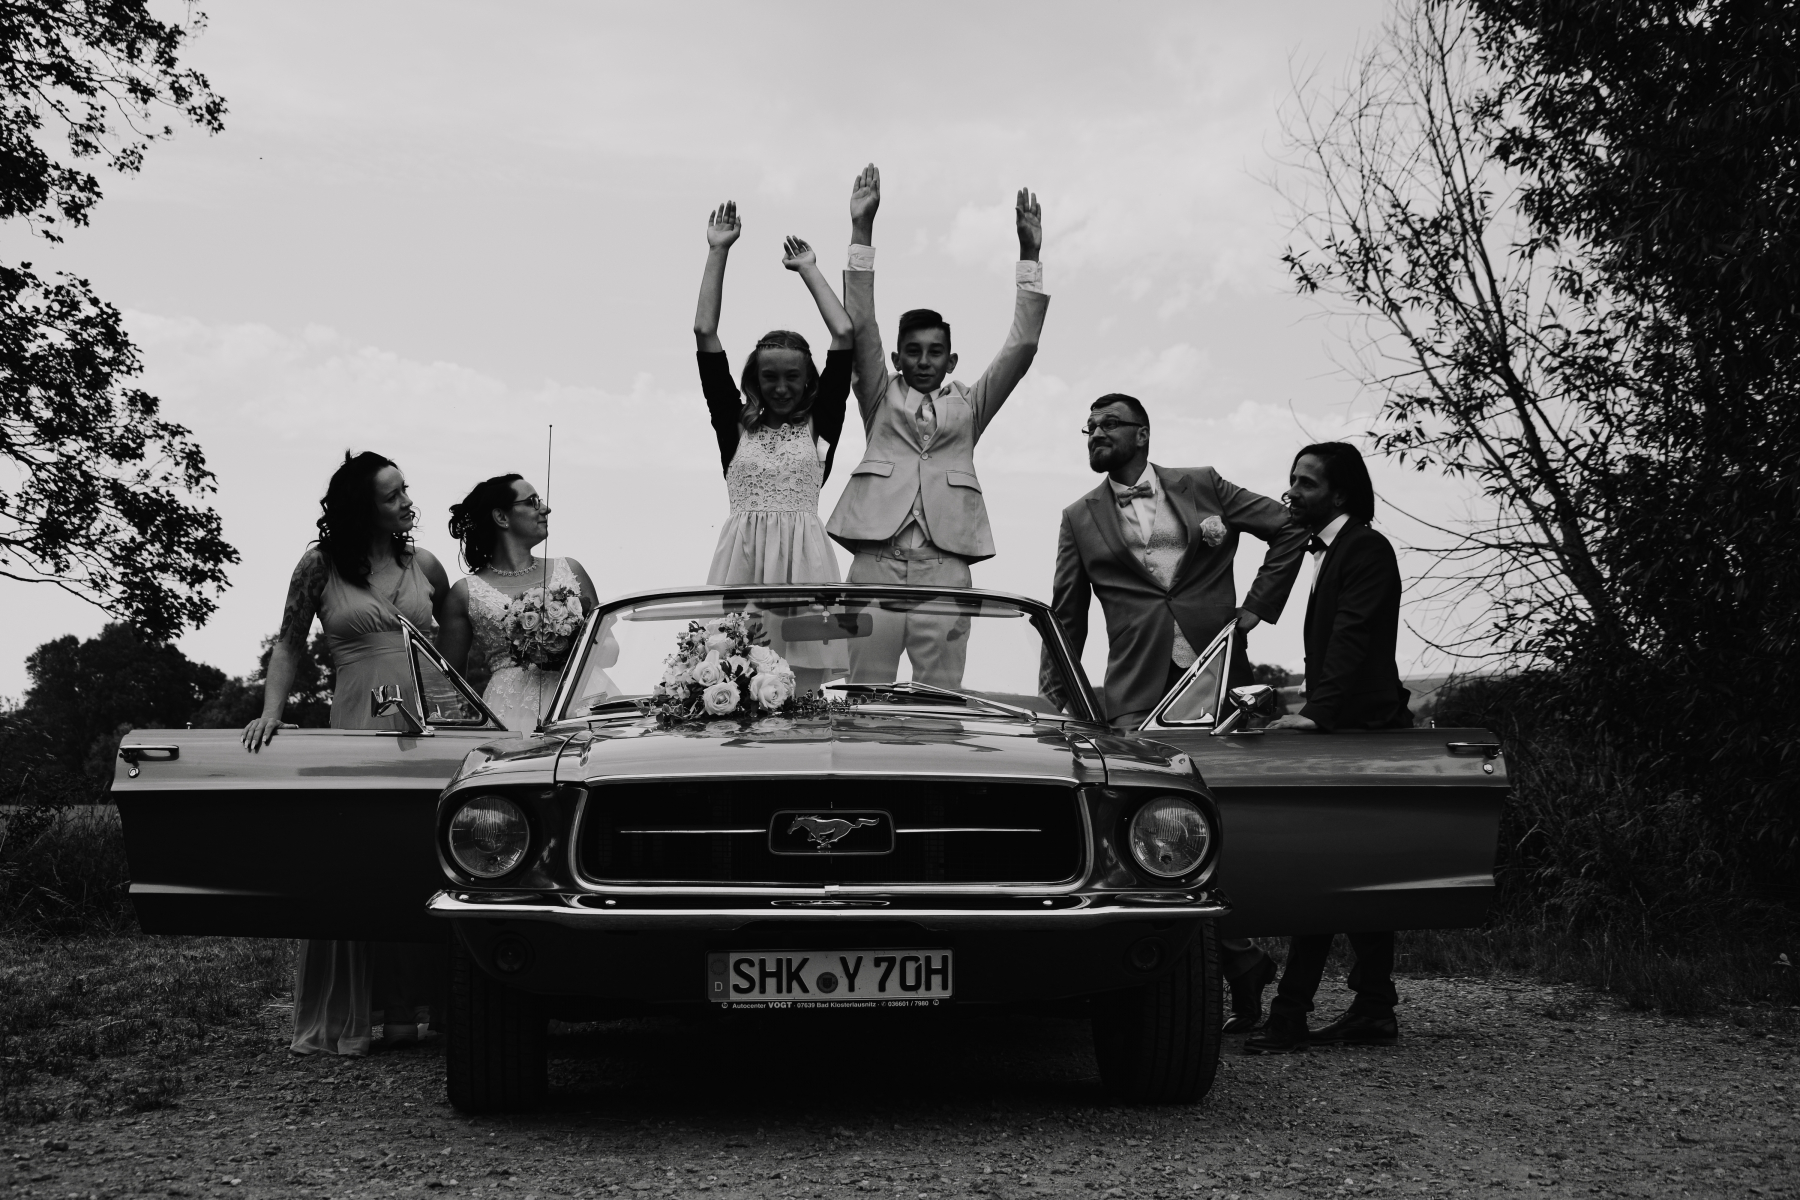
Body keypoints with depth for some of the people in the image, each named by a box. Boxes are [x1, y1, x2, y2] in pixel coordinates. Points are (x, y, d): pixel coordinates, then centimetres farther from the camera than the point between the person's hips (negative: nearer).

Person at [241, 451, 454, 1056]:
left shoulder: (422, 563, 11)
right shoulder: (321, 566, 3)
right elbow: (289, 645, 9)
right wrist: (271, 713, -2)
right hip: (359, 729, -2)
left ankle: (404, 1010, 7)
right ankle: (335, 1023, 3)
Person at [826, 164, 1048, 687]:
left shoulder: (969, 406, 20)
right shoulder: (881, 398, 18)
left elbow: (1021, 348, 12)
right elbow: (860, 326, 8)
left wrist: (1029, 255, 7)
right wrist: (861, 230, 2)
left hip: (944, 567, 1)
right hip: (876, 561, -1)